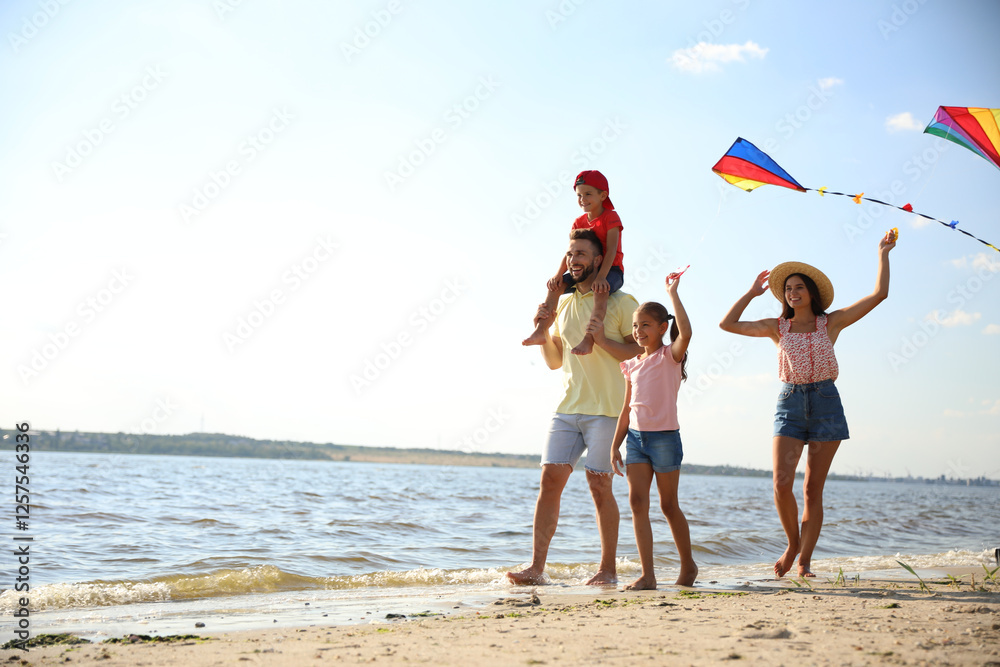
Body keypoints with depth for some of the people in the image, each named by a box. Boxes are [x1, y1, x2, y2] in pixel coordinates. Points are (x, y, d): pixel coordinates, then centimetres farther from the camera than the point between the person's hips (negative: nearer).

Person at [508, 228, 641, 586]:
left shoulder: (620, 302, 0)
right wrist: (544, 329, 3)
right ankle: (536, 567, -3)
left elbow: (642, 352, -4)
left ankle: (608, 569, 9)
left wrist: (603, 340, -16)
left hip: (606, 409, -5)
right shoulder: (564, 304, 16)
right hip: (568, 408, 5)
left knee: (600, 486, -4)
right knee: (550, 479, -4)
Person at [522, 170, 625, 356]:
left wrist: (601, 276, -33)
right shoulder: (579, 222, 11)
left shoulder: (610, 217, -7)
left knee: (600, 289, -38)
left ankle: (588, 340, -48)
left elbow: (611, 250, -19)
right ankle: (540, 331, -19)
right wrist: (558, 274, -16)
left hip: (611, 270, -6)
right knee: (556, 285, -12)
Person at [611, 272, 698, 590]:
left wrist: (673, 293, -21)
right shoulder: (632, 364, 12)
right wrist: (616, 444, 13)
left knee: (668, 504, 5)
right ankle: (647, 575, -5)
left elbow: (685, 333, -27)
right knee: (637, 501, -6)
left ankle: (688, 565, 25)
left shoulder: (670, 356, -4)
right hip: (636, 436, 5)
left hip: (665, 436, -5)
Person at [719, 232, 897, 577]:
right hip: (789, 403, 1)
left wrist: (883, 253, 6)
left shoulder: (831, 322, 6)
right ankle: (792, 544, 11)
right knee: (781, 484, -14)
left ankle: (804, 561, 9)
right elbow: (727, 324, 8)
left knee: (813, 488, 1)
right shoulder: (777, 327, 10)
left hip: (825, 402, -1)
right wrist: (752, 292, 13)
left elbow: (880, 293, 3)